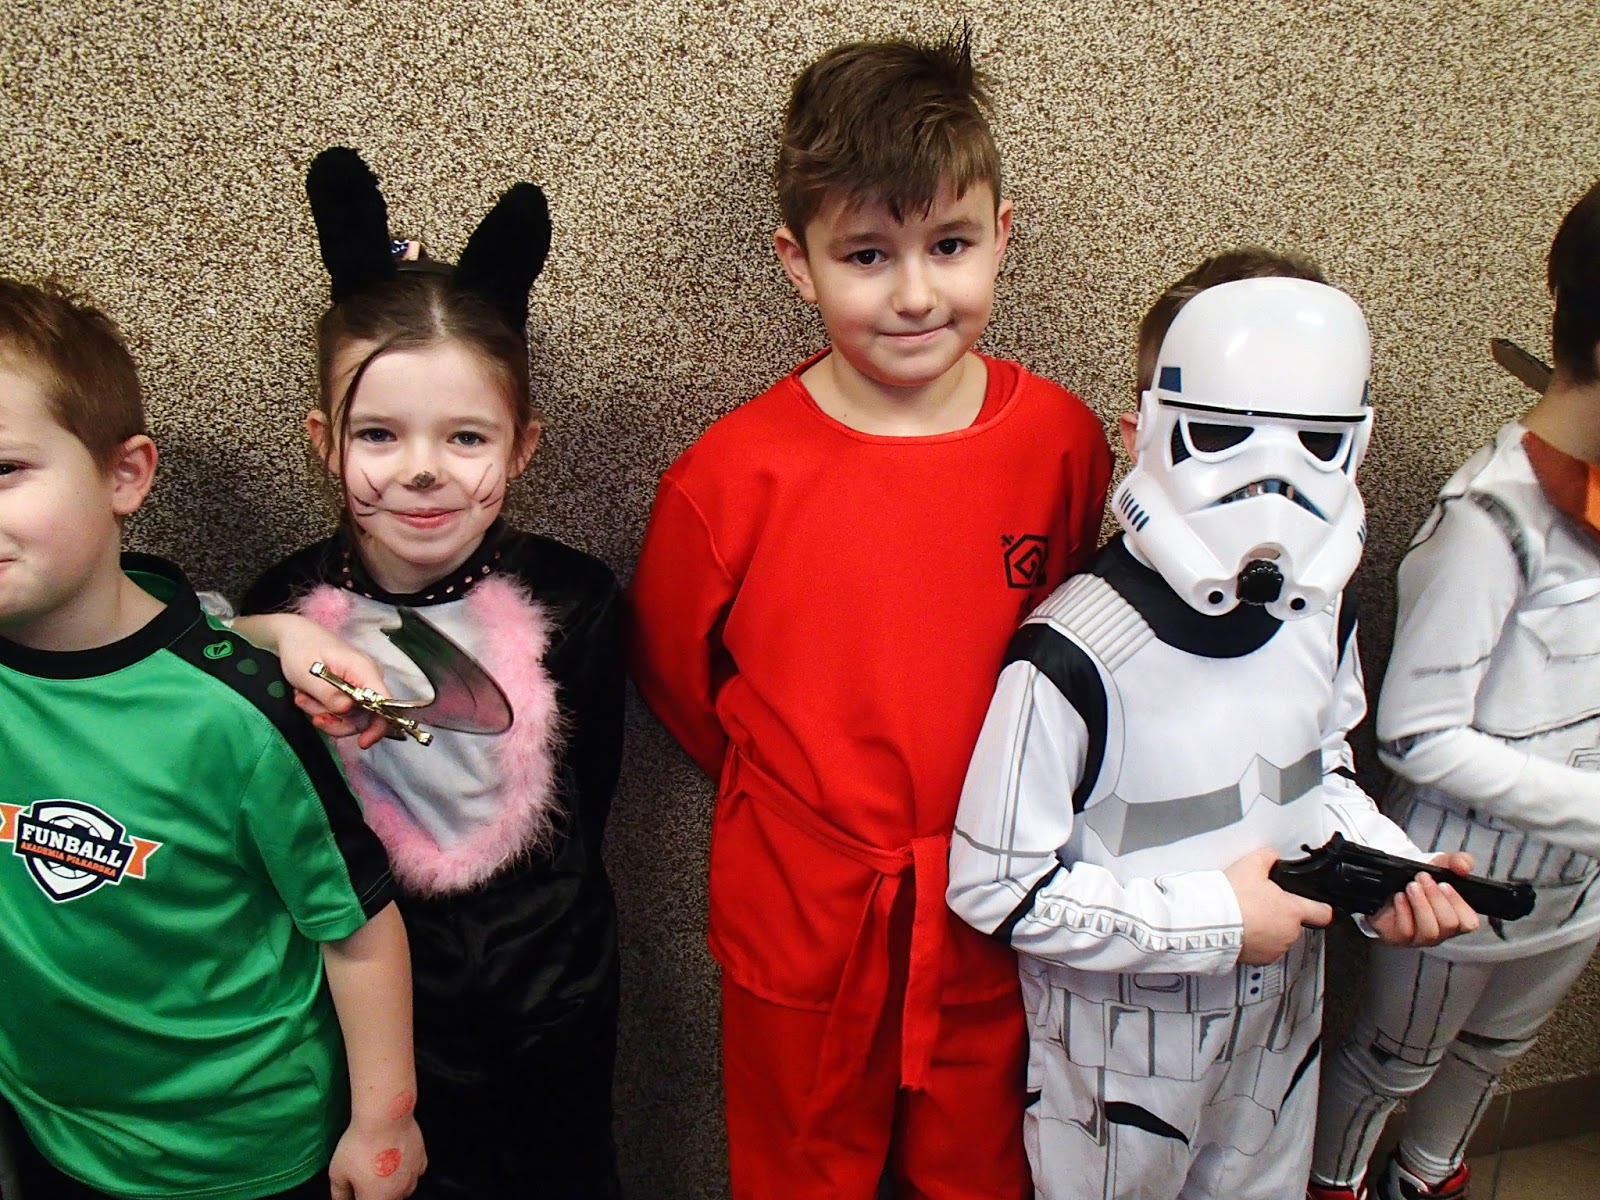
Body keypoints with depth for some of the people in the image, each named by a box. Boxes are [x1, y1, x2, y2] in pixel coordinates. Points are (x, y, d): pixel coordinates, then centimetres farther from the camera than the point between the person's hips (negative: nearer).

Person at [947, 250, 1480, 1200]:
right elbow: (995, 886, -25)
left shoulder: (1321, 611, -8)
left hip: (1281, 1017, 6)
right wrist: (1211, 920, -23)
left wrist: (1383, 864, -9)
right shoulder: (1076, 657, -31)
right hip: (1122, 1043, -6)